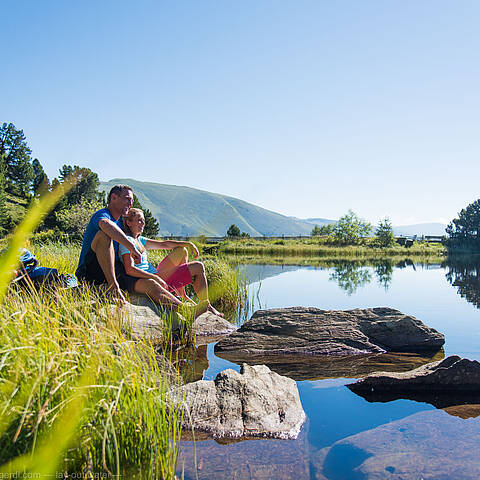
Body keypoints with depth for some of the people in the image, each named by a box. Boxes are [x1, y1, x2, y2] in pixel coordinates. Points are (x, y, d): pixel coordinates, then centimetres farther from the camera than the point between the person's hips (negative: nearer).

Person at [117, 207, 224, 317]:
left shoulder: (140, 240, 19)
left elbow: (164, 244, 17)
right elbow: (129, 269, -20)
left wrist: (188, 244, 7)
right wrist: (156, 278, -25)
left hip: (156, 276, 10)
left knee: (181, 250, 18)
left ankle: (181, 295, 12)